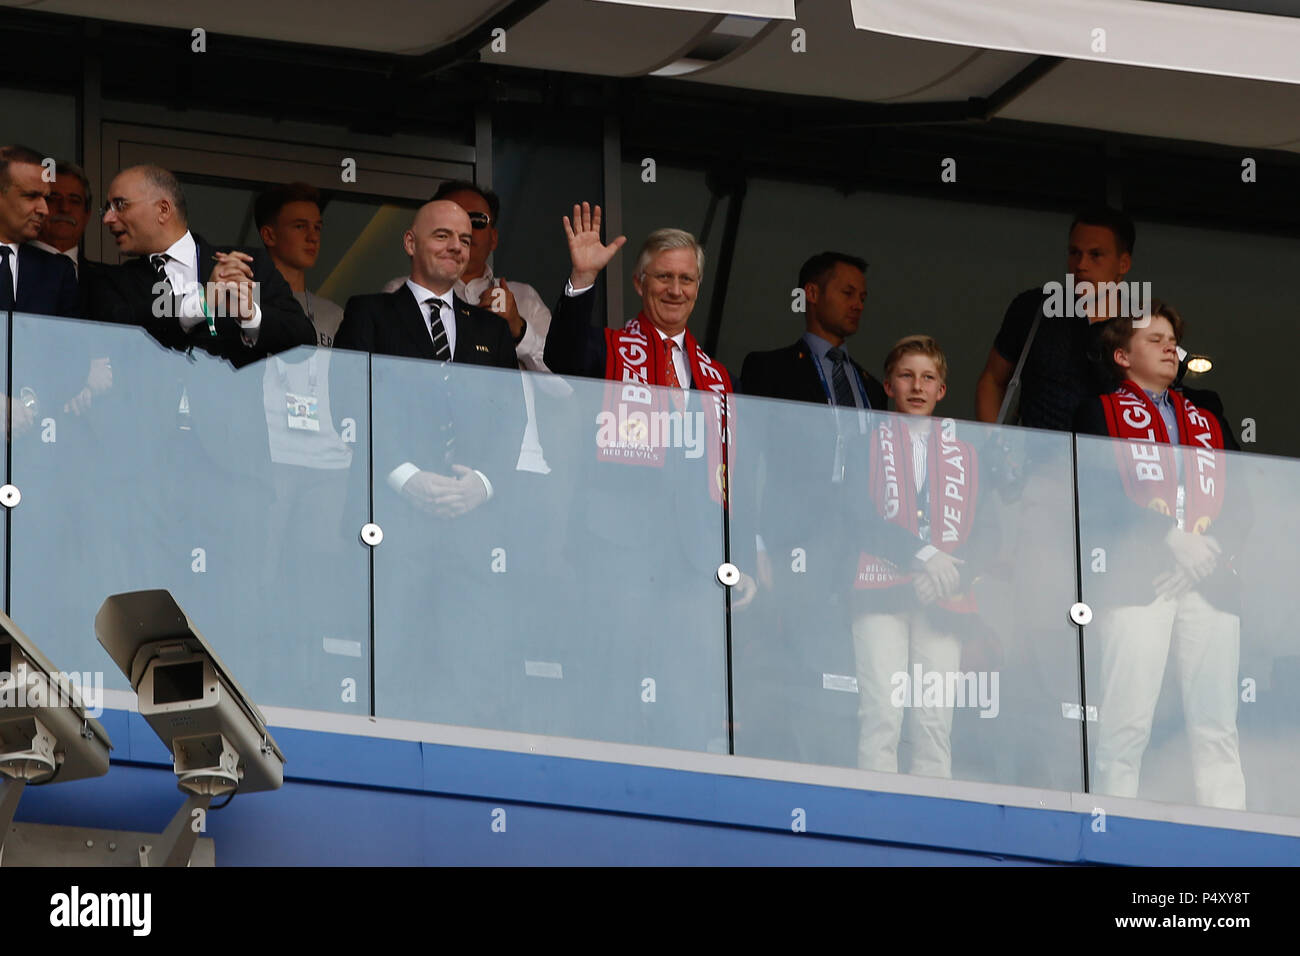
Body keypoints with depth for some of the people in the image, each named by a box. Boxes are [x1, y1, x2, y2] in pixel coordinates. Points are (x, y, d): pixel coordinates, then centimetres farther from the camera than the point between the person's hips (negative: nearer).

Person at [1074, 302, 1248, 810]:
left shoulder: (1210, 424, 27)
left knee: (1217, 722, -4)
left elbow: (1238, 502, 15)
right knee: (1128, 720, -12)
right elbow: (1099, 495, -2)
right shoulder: (1099, 415, 13)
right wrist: (1172, 540, -12)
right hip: (1134, 577, -4)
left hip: (1210, 579, 4)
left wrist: (1212, 548, -6)